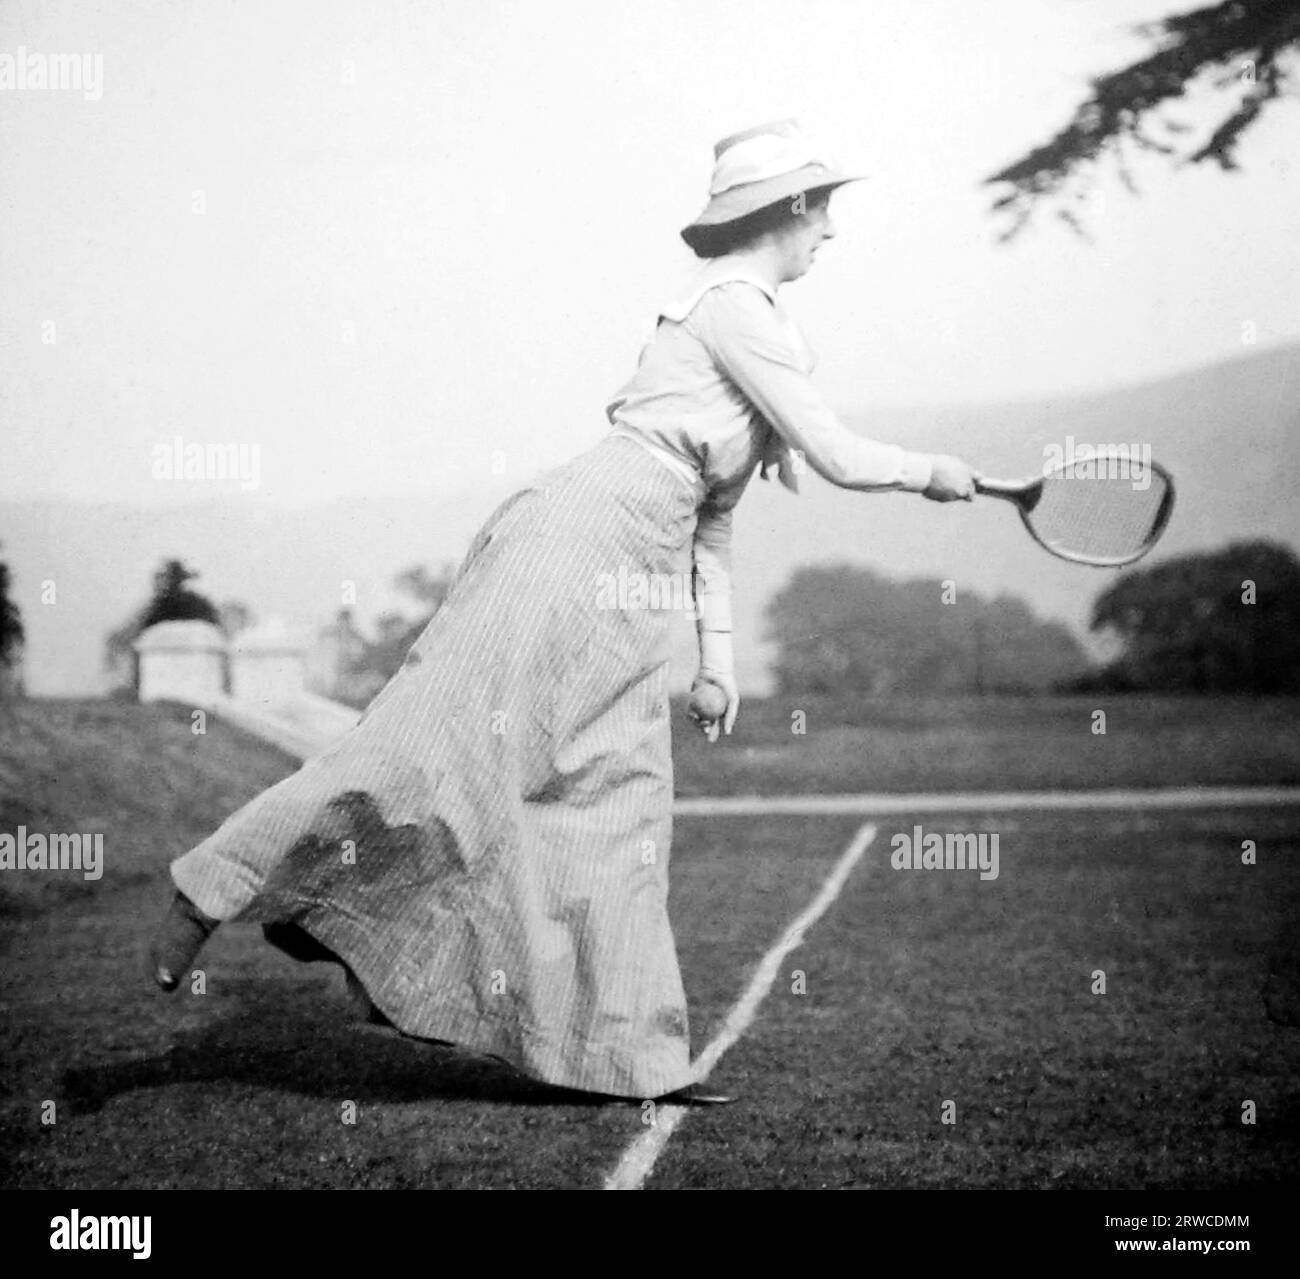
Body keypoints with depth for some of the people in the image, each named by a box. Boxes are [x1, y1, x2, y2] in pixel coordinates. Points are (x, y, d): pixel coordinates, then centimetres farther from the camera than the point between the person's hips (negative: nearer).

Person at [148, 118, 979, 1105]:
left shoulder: (746, 314, 20)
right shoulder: (735, 305, -9)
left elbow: (715, 508, 22)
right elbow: (837, 457, -11)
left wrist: (719, 654, 20)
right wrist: (931, 471, 7)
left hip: (626, 584, 10)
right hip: (583, 535, -10)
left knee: (623, 799, 6)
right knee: (447, 740, -11)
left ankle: (629, 1051, 9)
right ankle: (214, 894, -3)